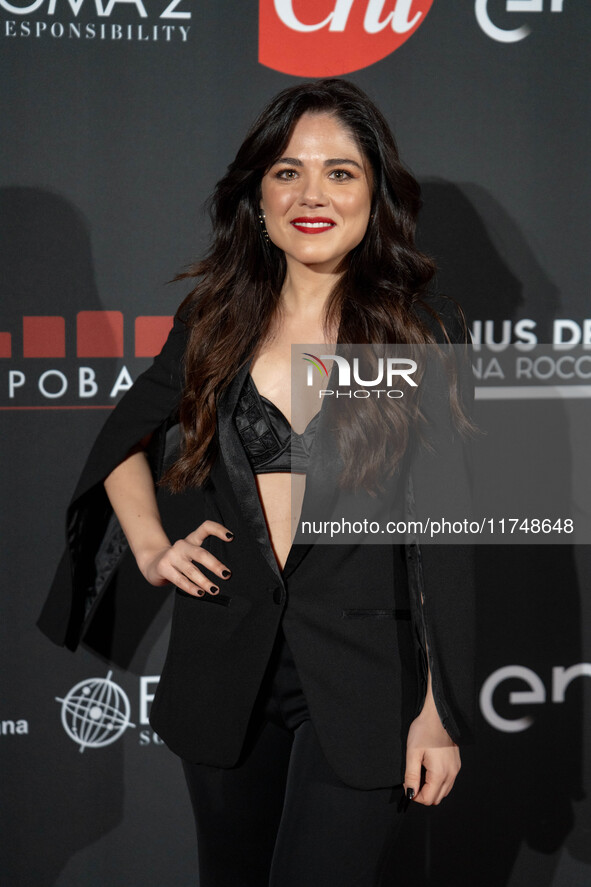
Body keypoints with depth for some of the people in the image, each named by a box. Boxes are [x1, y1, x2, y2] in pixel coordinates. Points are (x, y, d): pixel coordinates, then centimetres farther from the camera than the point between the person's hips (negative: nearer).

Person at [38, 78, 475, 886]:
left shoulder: (424, 334, -4)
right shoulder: (215, 320, 4)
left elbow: (445, 535, -5)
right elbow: (124, 439, 21)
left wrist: (442, 712, -7)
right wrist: (150, 545, 4)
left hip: (362, 679, -3)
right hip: (225, 673, 4)